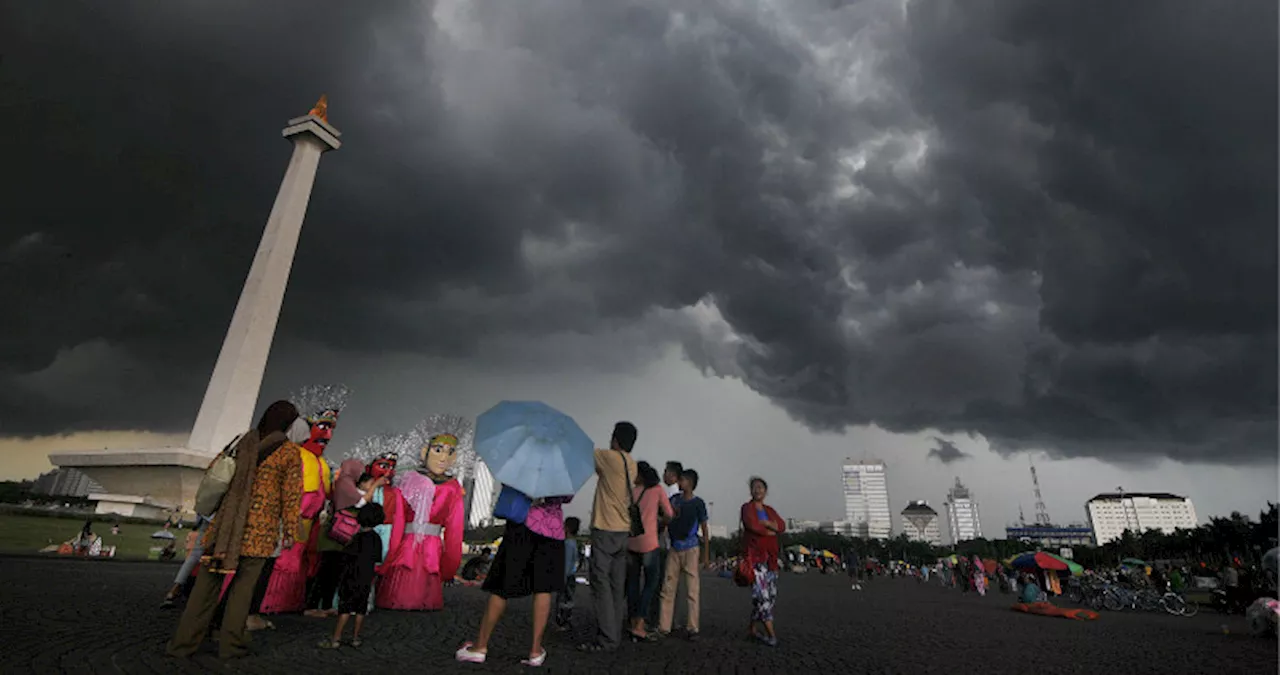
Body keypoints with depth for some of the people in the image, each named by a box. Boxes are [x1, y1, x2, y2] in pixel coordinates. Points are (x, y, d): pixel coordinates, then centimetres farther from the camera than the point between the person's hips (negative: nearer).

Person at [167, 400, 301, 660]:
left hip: (226, 524, 4)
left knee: (208, 582, 11)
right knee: (243, 585, 8)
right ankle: (230, 643, 14)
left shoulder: (244, 444, 8)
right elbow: (291, 496, -7)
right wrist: (289, 531, 0)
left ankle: (184, 642, 14)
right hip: (260, 531, -4)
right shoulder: (290, 455, -6)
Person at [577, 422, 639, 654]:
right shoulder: (631, 465, 9)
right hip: (623, 531, 7)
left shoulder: (610, 457, -11)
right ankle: (614, 635, 15)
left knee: (601, 584, -4)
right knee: (616, 586, 10)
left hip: (605, 530, -7)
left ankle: (606, 639, -3)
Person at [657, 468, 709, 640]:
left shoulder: (698, 503, -1)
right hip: (674, 548, 4)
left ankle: (692, 628, 4)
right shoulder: (674, 500, 9)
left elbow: (704, 530, 1)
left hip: (691, 549, -4)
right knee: (668, 588, 4)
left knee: (692, 590, -2)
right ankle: (664, 626, 11)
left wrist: (706, 554, -3)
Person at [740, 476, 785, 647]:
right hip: (754, 555, -6)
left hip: (770, 557, 6)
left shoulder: (770, 510, 17)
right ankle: (771, 634, -7)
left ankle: (751, 629, 17)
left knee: (771, 595, 5)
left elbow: (782, 526, 2)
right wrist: (771, 532, -4)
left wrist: (766, 523, -13)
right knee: (761, 594, -14)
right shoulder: (747, 508, 0)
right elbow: (752, 525, -16)